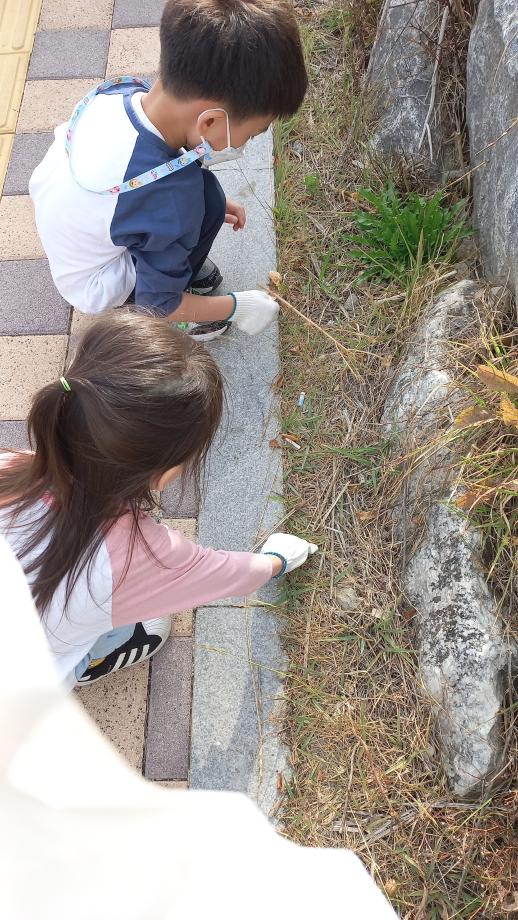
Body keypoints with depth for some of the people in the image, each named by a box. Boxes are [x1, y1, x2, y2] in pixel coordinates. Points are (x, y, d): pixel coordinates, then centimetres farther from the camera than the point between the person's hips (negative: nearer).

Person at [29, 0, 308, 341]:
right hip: (91, 285, -7)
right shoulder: (170, 201, -38)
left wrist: (209, 205, 7)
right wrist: (237, 307, -8)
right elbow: (161, 304, -22)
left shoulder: (120, 90, -18)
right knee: (205, 197, -20)